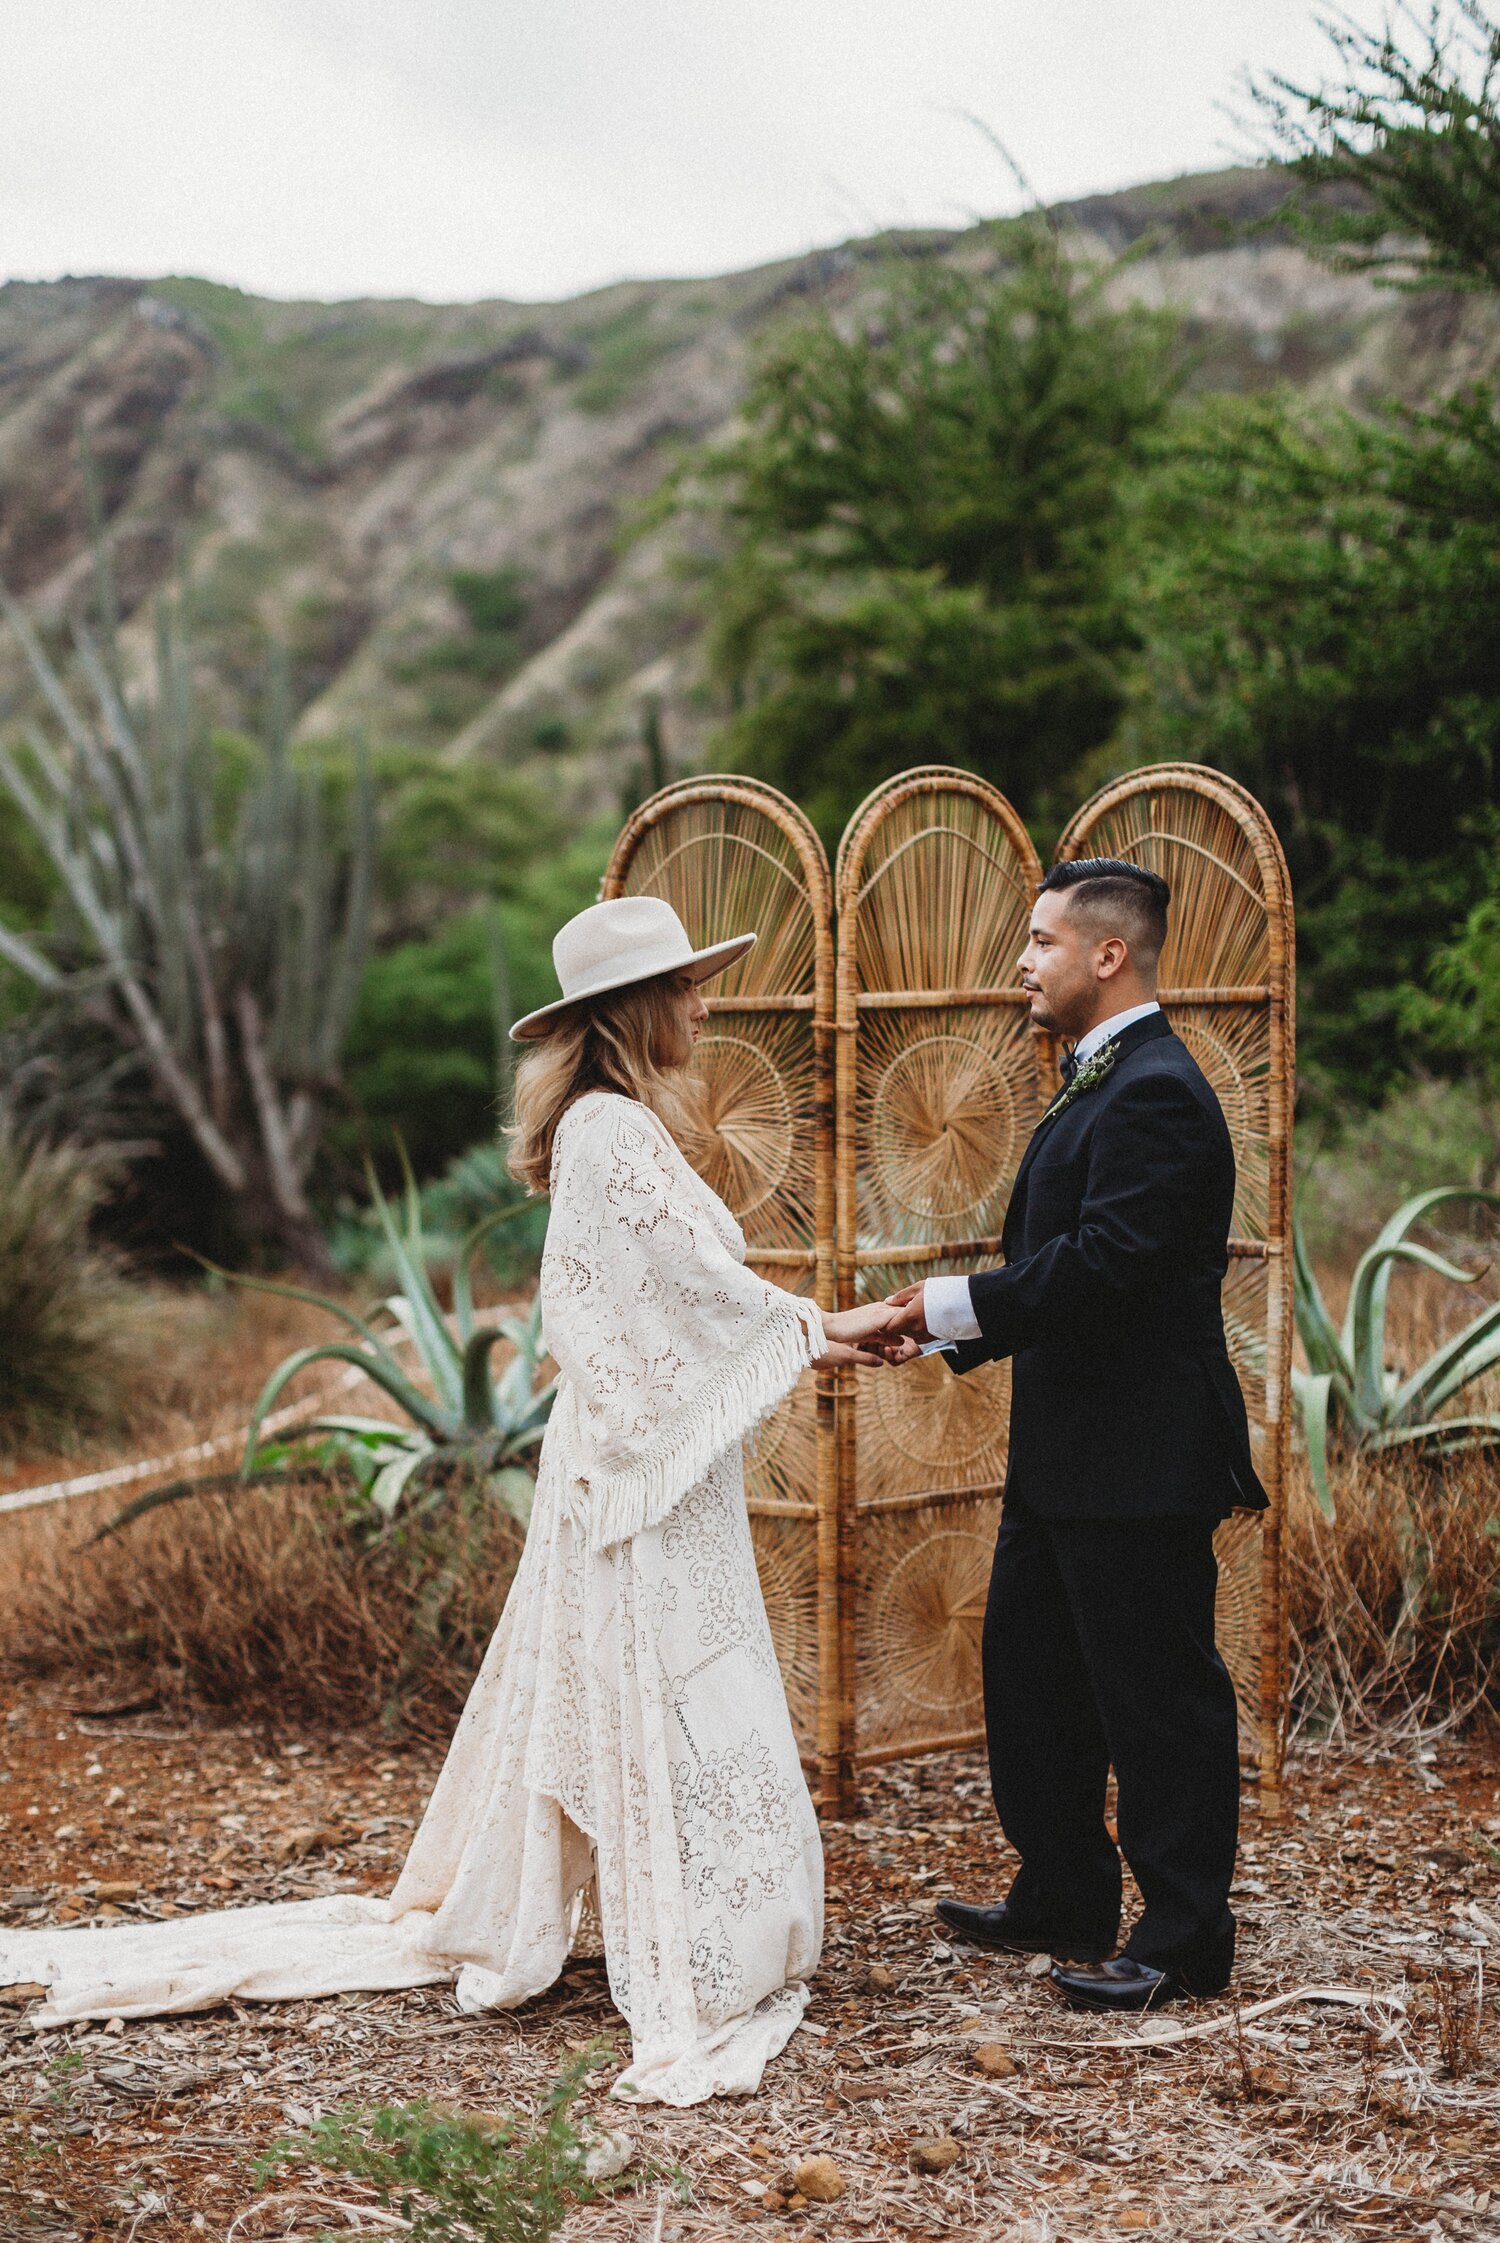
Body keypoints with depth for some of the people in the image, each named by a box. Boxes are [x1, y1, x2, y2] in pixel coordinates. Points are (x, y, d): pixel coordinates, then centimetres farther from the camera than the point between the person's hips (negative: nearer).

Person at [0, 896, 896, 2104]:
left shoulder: (612, 1128, 13)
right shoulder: (615, 1131, -18)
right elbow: (698, 1282, -17)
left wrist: (814, 1327, 11)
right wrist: (819, 1328, -4)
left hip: (625, 1452, 10)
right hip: (654, 1473, -10)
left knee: (574, 1704, 16)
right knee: (674, 1714, -4)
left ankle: (495, 1928, 27)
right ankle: (699, 1987, 3)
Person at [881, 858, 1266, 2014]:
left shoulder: (1155, 1093, -19)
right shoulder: (1102, 1084, 15)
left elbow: (1102, 1267, -27)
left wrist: (959, 1307, -18)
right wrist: (942, 1325, 8)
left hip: (1140, 1462, -11)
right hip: (1068, 1453, 11)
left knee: (1157, 1697, 0)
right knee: (1029, 1674, 18)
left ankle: (1186, 1941, 12)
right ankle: (1063, 1906, 30)